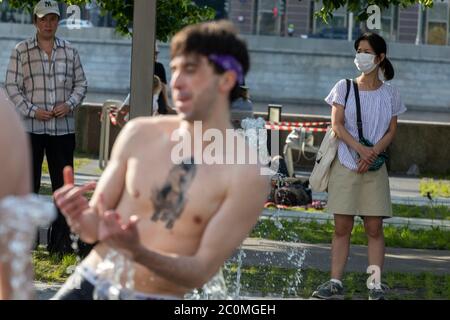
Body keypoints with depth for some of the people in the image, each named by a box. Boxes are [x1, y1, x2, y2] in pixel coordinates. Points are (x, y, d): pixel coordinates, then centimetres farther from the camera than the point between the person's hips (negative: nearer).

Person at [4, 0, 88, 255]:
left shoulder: (70, 52, 10)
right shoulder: (21, 51, 1)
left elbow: (81, 84, 13)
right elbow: (12, 86, -1)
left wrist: (69, 104, -6)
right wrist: (32, 110, -12)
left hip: (63, 127, 2)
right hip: (31, 127, -2)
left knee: (63, 184, 3)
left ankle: (61, 241, 8)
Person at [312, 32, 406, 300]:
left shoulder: (390, 93, 7)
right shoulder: (344, 87, 5)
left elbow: (391, 131, 4)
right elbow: (337, 124, -3)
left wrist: (373, 154, -13)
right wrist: (360, 149, -17)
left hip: (375, 168, 0)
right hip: (346, 165, 0)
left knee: (374, 228, -1)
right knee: (342, 227, 0)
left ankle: (376, 286, 0)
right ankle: (336, 283, 3)